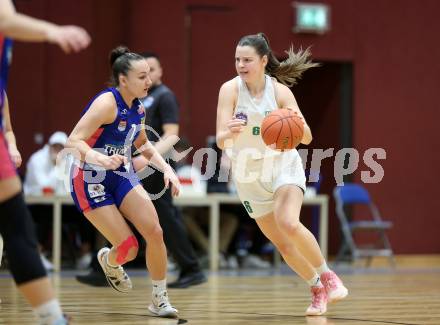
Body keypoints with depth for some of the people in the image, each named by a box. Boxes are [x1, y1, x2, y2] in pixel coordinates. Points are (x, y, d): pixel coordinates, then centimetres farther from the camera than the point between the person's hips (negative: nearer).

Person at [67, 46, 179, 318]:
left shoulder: (138, 108, 2)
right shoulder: (107, 103, -22)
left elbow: (143, 145, 21)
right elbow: (73, 141, -28)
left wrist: (166, 168, 6)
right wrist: (100, 159, -45)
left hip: (122, 176, 7)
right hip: (91, 181, -7)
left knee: (155, 232, -10)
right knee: (129, 247, -10)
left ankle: (160, 299, 4)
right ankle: (108, 261, 28)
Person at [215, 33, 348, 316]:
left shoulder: (280, 91, -16)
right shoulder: (230, 89, -15)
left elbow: (307, 138, -16)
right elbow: (220, 141, -21)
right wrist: (230, 133, -44)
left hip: (283, 164, -2)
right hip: (248, 173, 2)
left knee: (289, 224, -28)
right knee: (282, 244, 4)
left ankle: (328, 276, -7)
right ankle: (317, 289, 26)